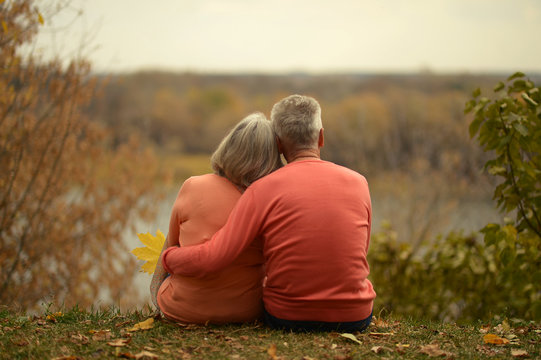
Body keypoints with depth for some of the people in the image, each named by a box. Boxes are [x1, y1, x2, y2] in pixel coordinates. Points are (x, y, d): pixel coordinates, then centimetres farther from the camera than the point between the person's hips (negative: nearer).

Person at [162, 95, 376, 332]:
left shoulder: (263, 190, -13)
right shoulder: (358, 182, -2)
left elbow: (211, 259, -17)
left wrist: (167, 257, 4)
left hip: (287, 317, -1)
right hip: (355, 317, 2)